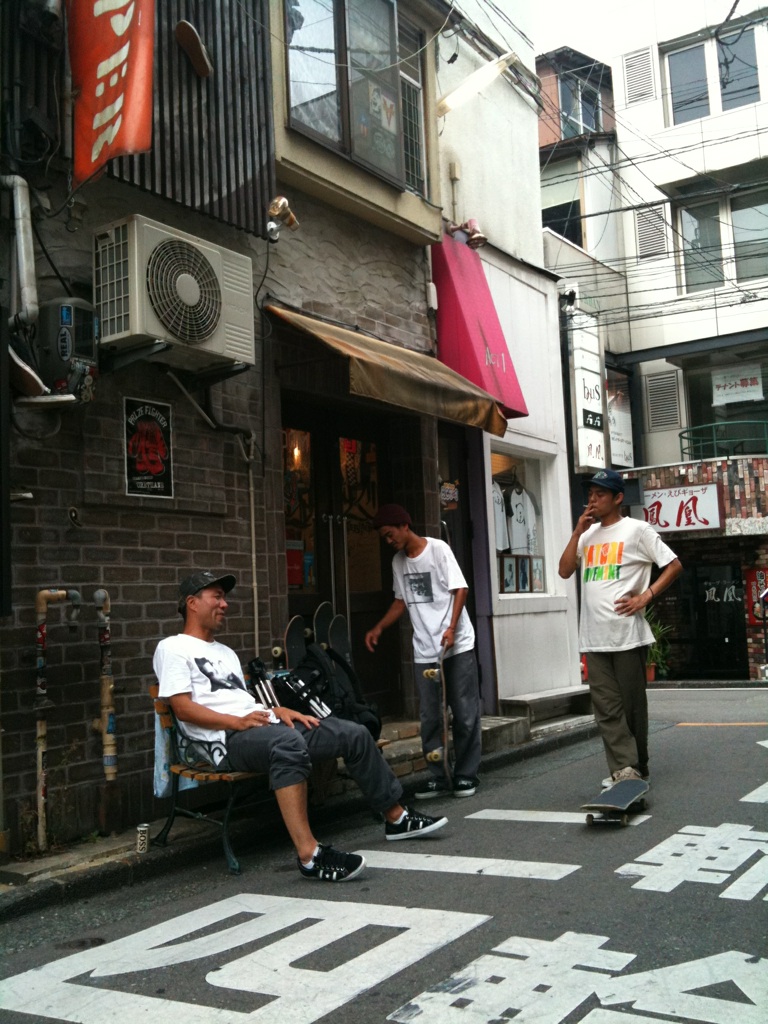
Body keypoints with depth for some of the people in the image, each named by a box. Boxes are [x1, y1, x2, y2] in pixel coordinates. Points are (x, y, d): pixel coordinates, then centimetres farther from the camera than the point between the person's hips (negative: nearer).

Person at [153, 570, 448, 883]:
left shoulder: (225, 652, 30)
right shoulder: (173, 648, 4)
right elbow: (183, 708, -9)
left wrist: (278, 711, 5)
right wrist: (238, 721, -19)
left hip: (265, 727, 9)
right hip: (228, 739, -9)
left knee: (354, 734, 0)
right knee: (288, 742, -41)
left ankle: (396, 817, 13)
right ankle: (309, 854, -47)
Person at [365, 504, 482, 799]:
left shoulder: (438, 549, -6)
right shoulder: (398, 562, 11)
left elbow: (460, 589, -9)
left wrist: (451, 628, -19)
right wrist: (379, 627, 7)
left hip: (457, 645, -5)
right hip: (424, 650, 5)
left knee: (465, 712, 1)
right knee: (429, 715, 4)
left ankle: (466, 774, 11)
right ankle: (437, 775, 13)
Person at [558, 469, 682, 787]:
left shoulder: (636, 530, 0)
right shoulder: (588, 535, 17)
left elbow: (674, 565, -2)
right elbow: (565, 571, 9)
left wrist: (646, 596, -11)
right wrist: (578, 531, 3)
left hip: (627, 633, -5)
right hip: (593, 637, 5)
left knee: (632, 703, 3)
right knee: (606, 706, -1)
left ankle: (636, 768, 15)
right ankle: (624, 767, -1)